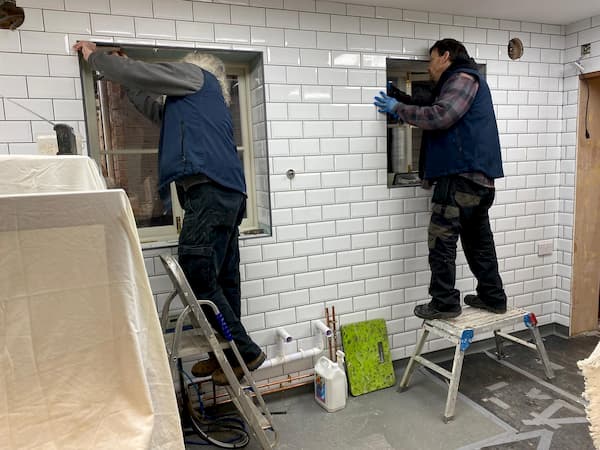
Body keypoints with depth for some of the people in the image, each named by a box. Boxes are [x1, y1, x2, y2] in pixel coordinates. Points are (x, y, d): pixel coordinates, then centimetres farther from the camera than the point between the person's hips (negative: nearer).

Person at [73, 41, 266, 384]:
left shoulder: (195, 73, 11)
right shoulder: (199, 103, 34)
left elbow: (136, 72, 7)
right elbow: (158, 111, 41)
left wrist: (94, 56, 24)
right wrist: (127, 78, 44)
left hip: (209, 190, -9)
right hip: (228, 194, 9)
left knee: (198, 278, -9)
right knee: (223, 279, 9)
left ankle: (247, 353, -1)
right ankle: (226, 354, 17)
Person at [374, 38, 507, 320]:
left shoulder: (463, 77, -2)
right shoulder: (466, 80, 30)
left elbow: (440, 116, -17)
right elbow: (443, 121, 24)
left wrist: (398, 108, -6)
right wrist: (402, 110, 17)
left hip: (461, 175, -10)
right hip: (479, 177, 10)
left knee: (442, 240, -7)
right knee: (479, 240, 14)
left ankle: (444, 303, -3)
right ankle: (492, 297, 22)